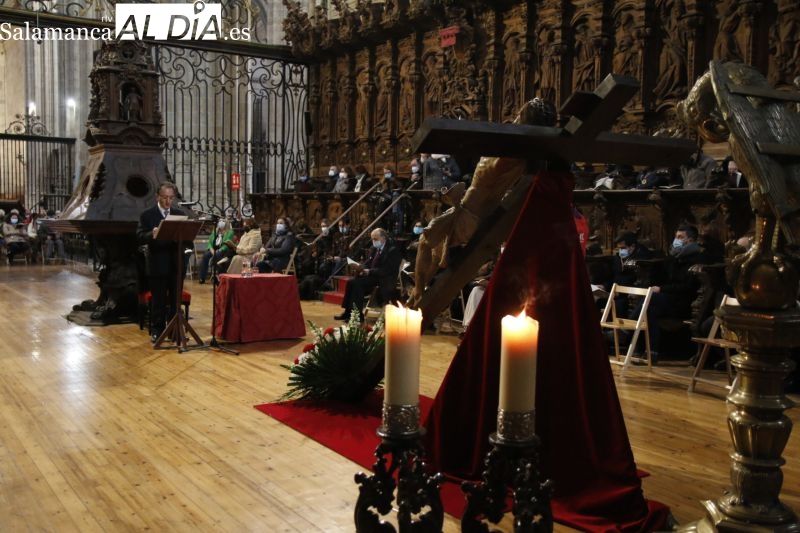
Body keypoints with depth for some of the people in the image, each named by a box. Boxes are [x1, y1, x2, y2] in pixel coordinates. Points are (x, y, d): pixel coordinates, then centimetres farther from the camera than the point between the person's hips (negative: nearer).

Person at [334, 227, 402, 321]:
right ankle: (348, 311, -14)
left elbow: (386, 270, -18)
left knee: (358, 283, -26)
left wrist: (369, 271, -25)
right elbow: (366, 263, 17)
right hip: (372, 277, 8)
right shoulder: (374, 249, 16)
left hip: (384, 281, -8)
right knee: (351, 282, -16)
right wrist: (362, 268, -7)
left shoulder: (393, 250, -9)